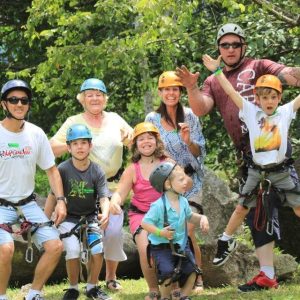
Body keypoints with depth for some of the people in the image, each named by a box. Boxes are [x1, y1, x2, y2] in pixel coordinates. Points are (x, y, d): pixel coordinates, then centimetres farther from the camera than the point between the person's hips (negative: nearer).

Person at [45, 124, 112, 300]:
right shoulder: (63, 170, -12)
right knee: (73, 252, -21)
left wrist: (105, 213, -37)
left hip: (91, 218, 1)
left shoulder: (97, 172, -8)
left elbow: (104, 198, -14)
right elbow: (52, 197, -9)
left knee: (97, 251, -17)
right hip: (69, 218, -1)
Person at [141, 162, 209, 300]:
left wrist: (202, 218, 1)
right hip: (162, 247, -6)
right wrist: (160, 232, -29)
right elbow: (145, 223, -17)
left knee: (192, 270, -1)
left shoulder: (183, 202, 1)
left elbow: (190, 216, 20)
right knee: (168, 272, -21)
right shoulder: (159, 205, -21)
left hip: (181, 245, 6)